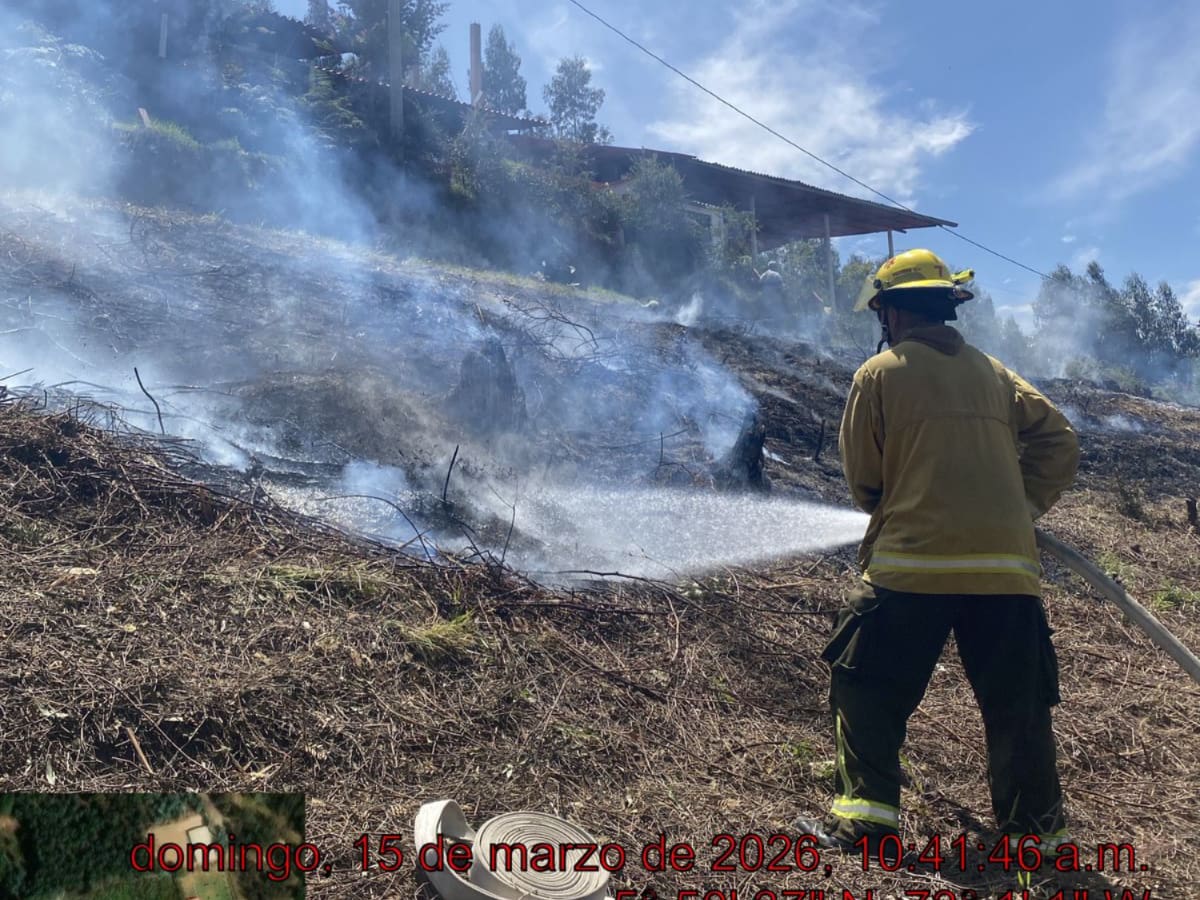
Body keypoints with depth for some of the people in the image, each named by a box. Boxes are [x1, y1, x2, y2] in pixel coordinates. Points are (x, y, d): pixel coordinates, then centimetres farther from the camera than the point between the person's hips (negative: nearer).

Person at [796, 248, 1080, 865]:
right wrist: (1023, 508, 14)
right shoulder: (994, 374, 12)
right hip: (1007, 568, 4)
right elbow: (1059, 442, 9)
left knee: (867, 691, 10)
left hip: (910, 562, -4)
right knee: (1016, 705, 14)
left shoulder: (879, 373, 0)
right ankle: (1035, 828, 21)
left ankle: (866, 815, 9)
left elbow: (863, 478, 2)